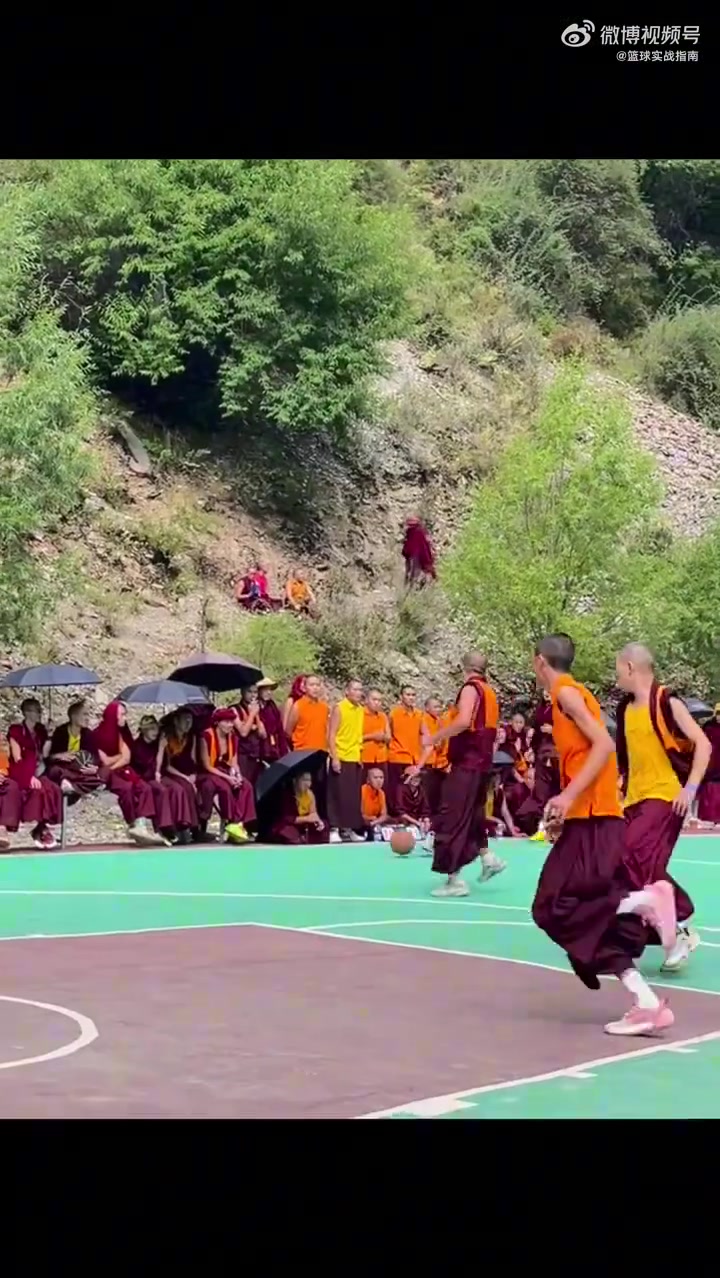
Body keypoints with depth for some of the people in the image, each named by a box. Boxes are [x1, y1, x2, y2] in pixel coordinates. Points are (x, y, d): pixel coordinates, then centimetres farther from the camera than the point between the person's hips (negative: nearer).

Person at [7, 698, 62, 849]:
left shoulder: (41, 731, 16)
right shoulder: (16, 731, -2)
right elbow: (17, 759, -9)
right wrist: (30, 776, -21)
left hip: (38, 773, 5)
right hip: (21, 774, -5)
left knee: (53, 789, -25)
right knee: (39, 790, -32)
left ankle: (42, 827, -23)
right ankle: (41, 828, -24)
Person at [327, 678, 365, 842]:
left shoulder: (361, 710, 11)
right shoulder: (339, 708, -8)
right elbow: (331, 735, -10)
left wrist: (359, 754, 14)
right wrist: (334, 757, -17)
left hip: (355, 759, 6)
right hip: (341, 758, -6)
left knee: (353, 796, 7)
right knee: (338, 795, -5)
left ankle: (349, 829, 13)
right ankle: (334, 828, -3)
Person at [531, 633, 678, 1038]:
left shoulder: (567, 692, -6)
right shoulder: (574, 693, 20)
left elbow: (604, 744, -17)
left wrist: (568, 796, -22)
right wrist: (564, 807, 17)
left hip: (592, 818, -9)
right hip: (590, 818, 9)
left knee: (560, 907, -12)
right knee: (592, 916, 3)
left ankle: (648, 899, -20)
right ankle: (647, 1004, -4)